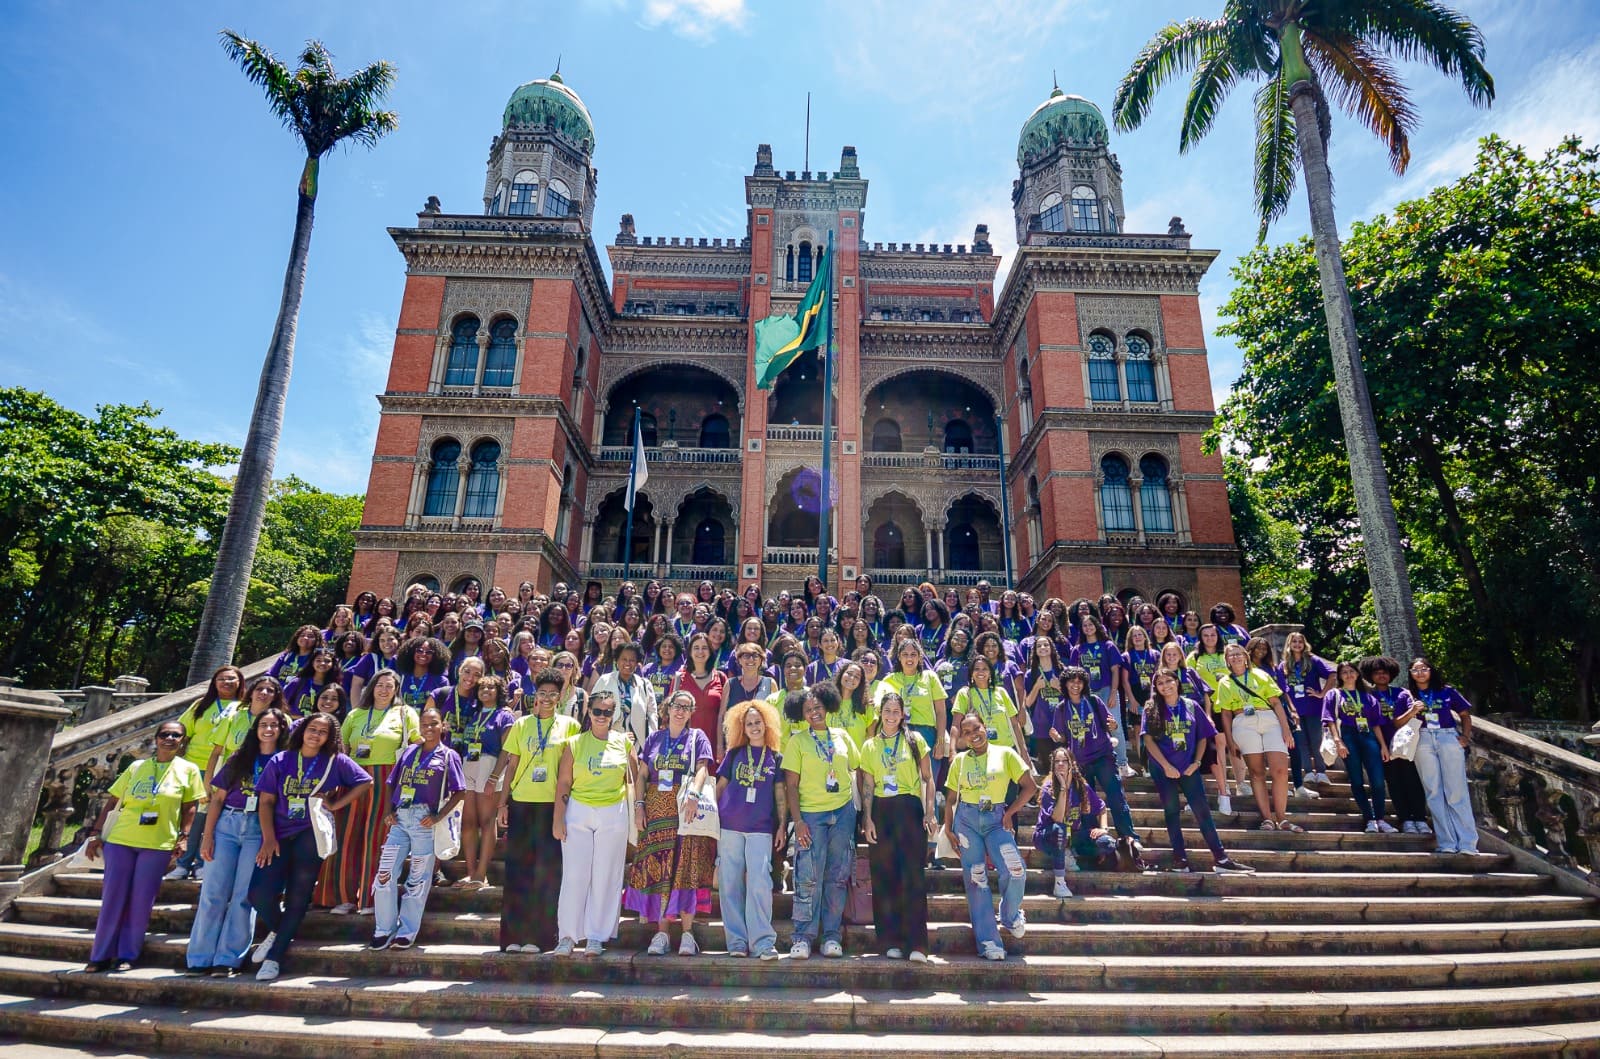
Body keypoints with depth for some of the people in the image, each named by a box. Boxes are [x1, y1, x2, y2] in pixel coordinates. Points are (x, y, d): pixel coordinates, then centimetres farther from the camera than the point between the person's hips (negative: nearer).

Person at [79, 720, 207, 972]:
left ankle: (126, 955, 13)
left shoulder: (188, 769, 3)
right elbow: (113, 801, 10)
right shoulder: (137, 767, 7)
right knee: (113, 898, 4)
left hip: (158, 845, -2)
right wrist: (96, 832, 4)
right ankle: (101, 956, 17)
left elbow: (189, 808, 3)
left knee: (141, 903, 1)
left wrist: (182, 837, -5)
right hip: (120, 840, 2)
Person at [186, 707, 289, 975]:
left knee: (244, 896, -4)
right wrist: (207, 835, 1)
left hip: (260, 830, -2)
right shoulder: (239, 759, 12)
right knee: (213, 892, 1)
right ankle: (199, 958, 9)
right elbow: (218, 798, 10)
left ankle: (227, 959, 3)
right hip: (227, 824, 2)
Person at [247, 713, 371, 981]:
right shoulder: (280, 761, 3)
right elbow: (266, 801, 3)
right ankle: (278, 930, 23)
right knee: (258, 893, -9)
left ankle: (274, 956, 16)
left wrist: (336, 804, -5)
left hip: (312, 835, -1)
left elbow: (365, 782, 3)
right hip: (279, 836, 2)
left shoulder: (336, 761, 0)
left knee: (297, 899, 1)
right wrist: (269, 838, -6)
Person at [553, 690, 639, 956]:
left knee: (605, 876, 3)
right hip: (578, 813, 0)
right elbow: (563, 784, 2)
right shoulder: (574, 744, 3)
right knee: (574, 875, 0)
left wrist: (638, 805, -3)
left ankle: (596, 936, 14)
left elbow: (634, 778, 8)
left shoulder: (624, 742, 5)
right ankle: (567, 936, 12)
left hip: (613, 814, 0)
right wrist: (558, 819, -2)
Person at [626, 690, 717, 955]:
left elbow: (702, 770, -7)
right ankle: (661, 932, 7)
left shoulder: (697, 737, 6)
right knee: (656, 869, 1)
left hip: (686, 810, -3)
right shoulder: (654, 738, 14)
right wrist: (639, 805, 0)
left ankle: (687, 932, 1)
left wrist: (694, 794, -24)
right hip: (656, 811, 3)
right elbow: (642, 775, 12)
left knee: (686, 868, -4)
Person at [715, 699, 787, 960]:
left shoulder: (776, 757, 10)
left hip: (761, 828, -1)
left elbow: (780, 795, 10)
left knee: (759, 884, -9)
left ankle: (763, 942, -4)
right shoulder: (734, 754, 11)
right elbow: (720, 786, 13)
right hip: (729, 826, 1)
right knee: (730, 885, 2)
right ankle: (737, 941, 10)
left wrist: (782, 826, 3)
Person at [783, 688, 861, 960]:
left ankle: (831, 935, 16)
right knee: (808, 878, -6)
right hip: (811, 814, -3)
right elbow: (791, 784, -2)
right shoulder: (797, 741, 1)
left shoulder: (842, 736, 9)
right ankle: (803, 937, 5)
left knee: (837, 876, 6)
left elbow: (857, 769, 15)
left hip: (843, 813, 3)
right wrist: (797, 820, -11)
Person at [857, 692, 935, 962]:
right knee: (884, 877, 4)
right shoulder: (869, 746, 10)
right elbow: (867, 785, 8)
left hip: (910, 809, -2)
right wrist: (868, 819, 0)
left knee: (913, 876, -6)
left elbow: (928, 779, 6)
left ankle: (916, 944, -4)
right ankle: (891, 942, 13)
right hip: (881, 812, 2)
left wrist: (930, 813, -3)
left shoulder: (915, 741, 5)